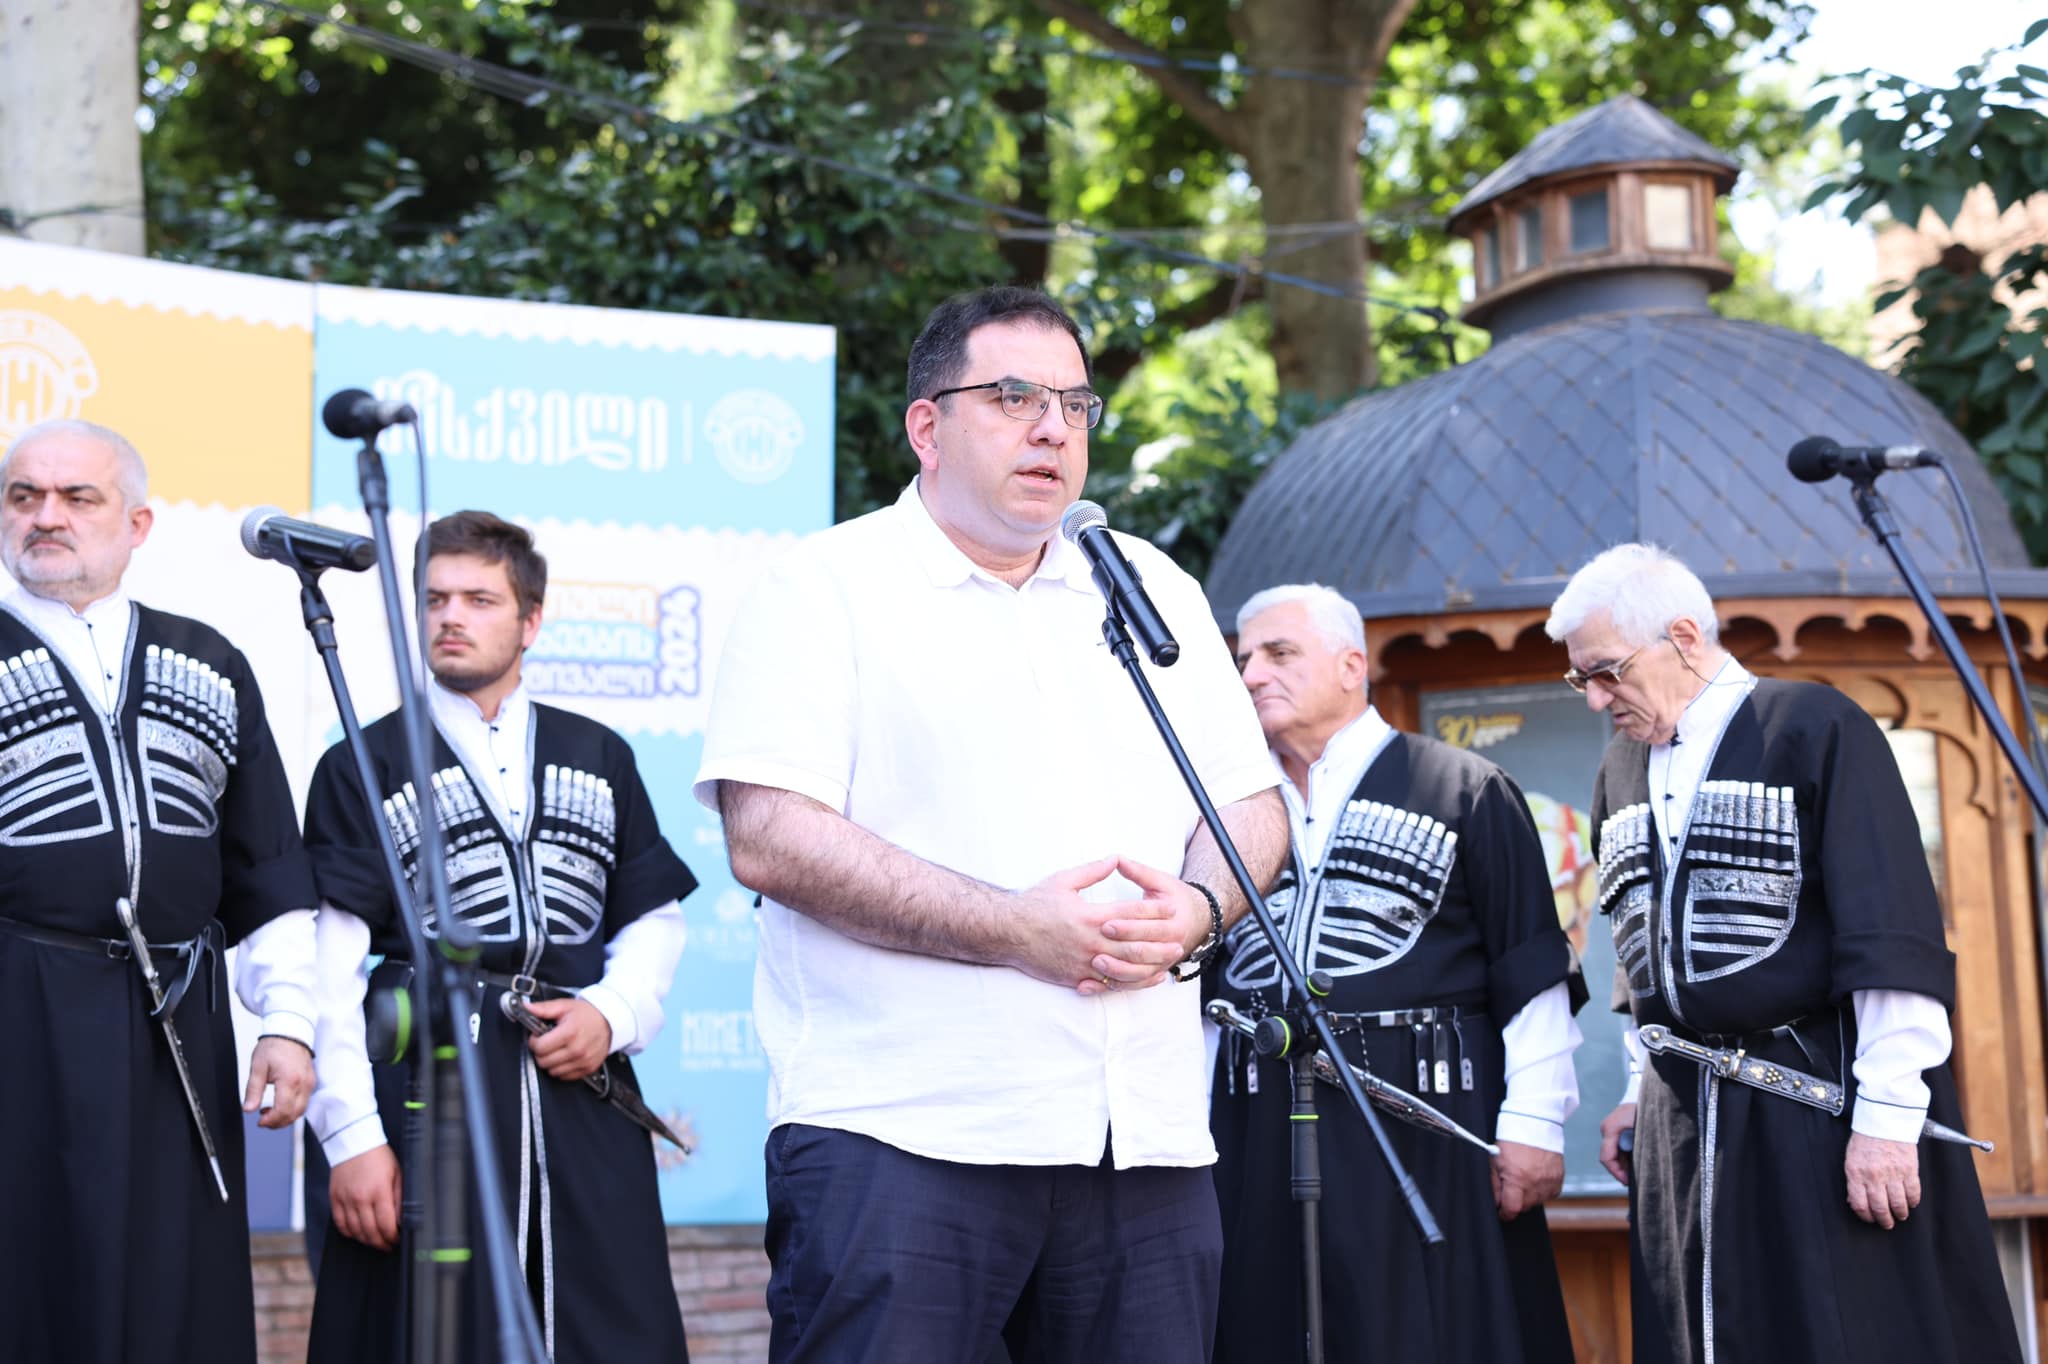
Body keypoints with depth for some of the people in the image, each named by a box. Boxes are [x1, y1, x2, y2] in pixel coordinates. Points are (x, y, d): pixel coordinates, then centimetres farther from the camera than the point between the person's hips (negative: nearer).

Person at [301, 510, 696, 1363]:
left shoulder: (599, 758, 16)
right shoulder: (364, 768, 5)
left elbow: (653, 918, 17)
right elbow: (331, 969, -2)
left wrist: (613, 1014, -4)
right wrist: (352, 1134, -9)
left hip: (578, 1086, 3)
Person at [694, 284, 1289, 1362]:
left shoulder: (1152, 588, 20)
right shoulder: (826, 588, 1)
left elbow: (1254, 807, 20)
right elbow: (769, 838, -10)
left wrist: (1196, 908, -4)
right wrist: (1016, 930, -16)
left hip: (1146, 1140, 5)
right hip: (900, 1139, -5)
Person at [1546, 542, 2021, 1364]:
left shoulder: (1814, 727, -6)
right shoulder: (1621, 770, 14)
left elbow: (1894, 942, -11)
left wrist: (1886, 1114, -15)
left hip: (1822, 1103, -6)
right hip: (1686, 1119, 6)